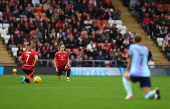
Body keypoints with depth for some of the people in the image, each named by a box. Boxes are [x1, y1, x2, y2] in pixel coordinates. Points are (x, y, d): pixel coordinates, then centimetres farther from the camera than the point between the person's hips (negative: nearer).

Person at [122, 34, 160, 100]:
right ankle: (154, 92, -31)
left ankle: (129, 94, 10)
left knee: (125, 76, 31)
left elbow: (130, 60, 12)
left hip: (135, 74, -3)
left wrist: (127, 70, 27)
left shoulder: (132, 46, 5)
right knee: (147, 96, 5)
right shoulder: (146, 49, 18)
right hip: (146, 74, 3)